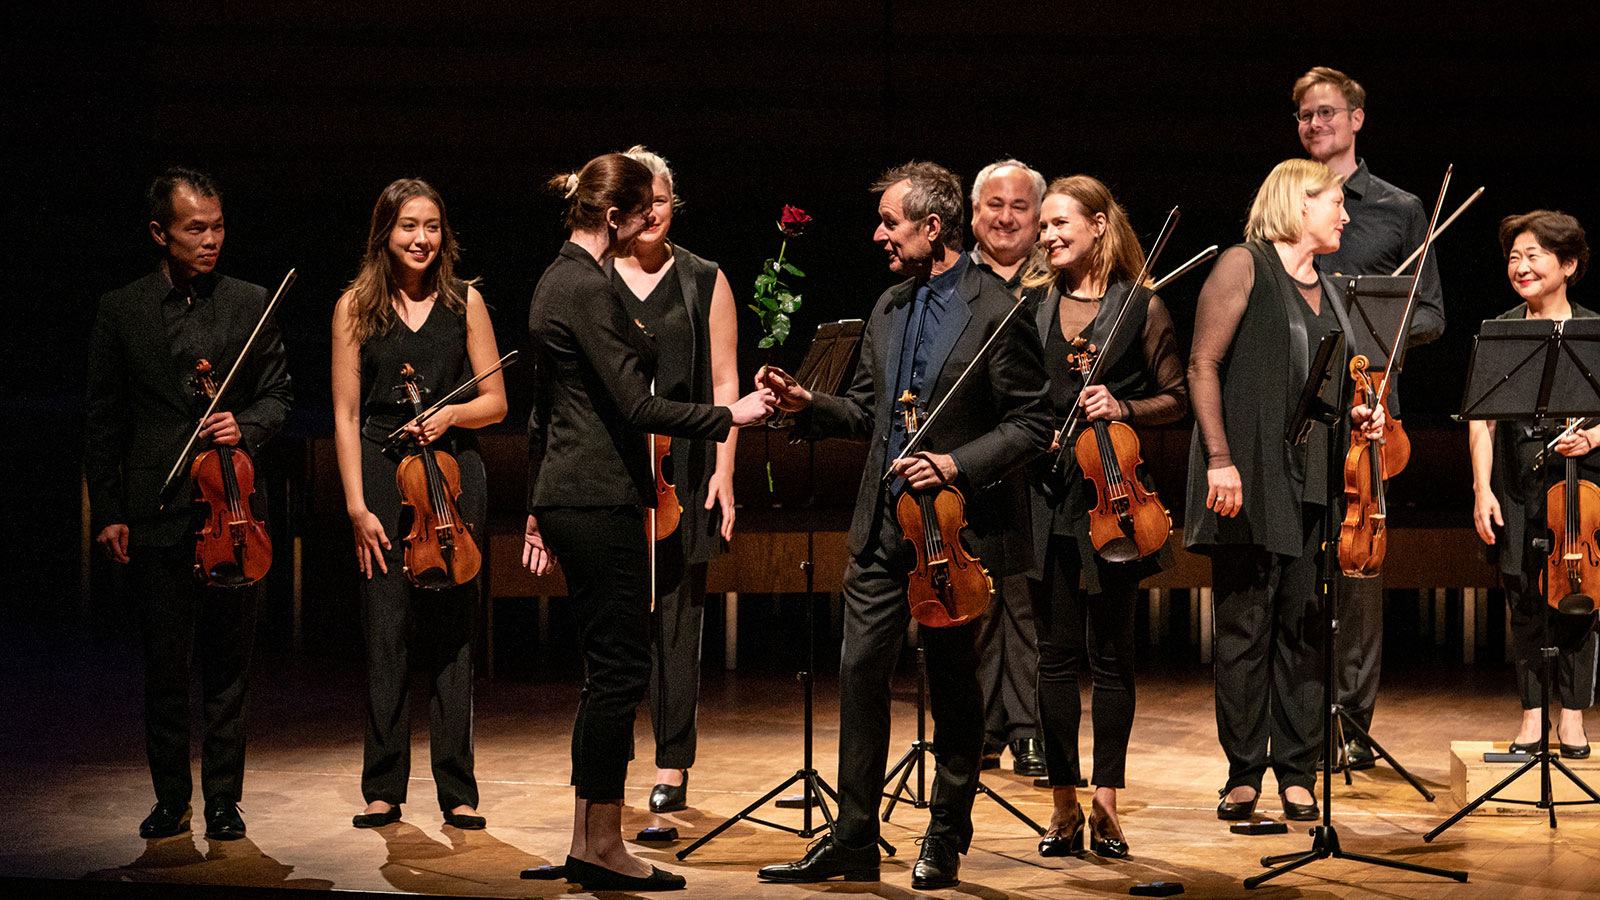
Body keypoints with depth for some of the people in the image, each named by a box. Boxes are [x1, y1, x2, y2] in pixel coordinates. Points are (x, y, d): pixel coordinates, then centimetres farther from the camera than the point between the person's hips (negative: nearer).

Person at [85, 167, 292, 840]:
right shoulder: (121, 311, 6)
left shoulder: (250, 304, 8)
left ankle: (223, 798, 13)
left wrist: (245, 426, -10)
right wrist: (107, 511, 1)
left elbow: (277, 395, 12)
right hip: (156, 515, -1)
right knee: (166, 665, 2)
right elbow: (102, 422, 7)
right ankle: (171, 798, 14)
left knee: (229, 664, 4)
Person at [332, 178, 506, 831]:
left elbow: (495, 402, 9)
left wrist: (452, 413, -11)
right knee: (387, 633, -2)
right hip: (381, 473, -1)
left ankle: (457, 791, 6)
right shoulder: (356, 306, 4)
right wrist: (356, 504, -5)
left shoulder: (465, 302, 6)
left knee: (452, 631, 0)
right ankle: (383, 789, 7)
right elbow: (346, 414, 3)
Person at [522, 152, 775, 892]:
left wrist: (539, 510, 25)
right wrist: (729, 416, -11)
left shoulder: (557, 281, 16)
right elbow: (635, 406, -19)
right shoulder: (588, 288, -15)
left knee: (610, 671, 12)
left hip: (567, 495, 10)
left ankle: (590, 844, 15)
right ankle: (599, 847, 0)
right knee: (619, 669, -4)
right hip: (601, 498, -10)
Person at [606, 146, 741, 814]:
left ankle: (672, 766, 6)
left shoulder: (706, 282, 7)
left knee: (677, 612, 0)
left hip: (683, 467, 0)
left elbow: (725, 384, 5)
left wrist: (724, 469, -4)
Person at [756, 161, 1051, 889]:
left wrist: (958, 464, -21)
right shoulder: (888, 310, 11)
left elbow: (1031, 425, -11)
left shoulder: (995, 312, -11)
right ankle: (853, 840, 10)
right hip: (883, 526, 6)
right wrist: (807, 406, 1)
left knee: (953, 681, 6)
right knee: (860, 670, 3)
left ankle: (945, 840, 19)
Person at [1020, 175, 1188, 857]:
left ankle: (1105, 803, 9)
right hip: (1047, 493, 2)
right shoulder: (1031, 303, 9)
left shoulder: (1141, 306, 1)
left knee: (1110, 652, 2)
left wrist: (1125, 407, -13)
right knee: (1058, 652, 4)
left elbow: (1177, 398, 4)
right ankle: (1064, 804, 10)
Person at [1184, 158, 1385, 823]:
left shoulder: (1326, 289, 19)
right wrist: (1219, 459, -16)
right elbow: (1203, 365, -8)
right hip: (1251, 480, -6)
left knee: (1305, 628, 3)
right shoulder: (1244, 266, -1)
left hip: (1314, 484, 6)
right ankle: (1243, 774, 6)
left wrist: (1357, 415, 7)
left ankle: (1296, 773, 10)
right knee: (1245, 628, -2)